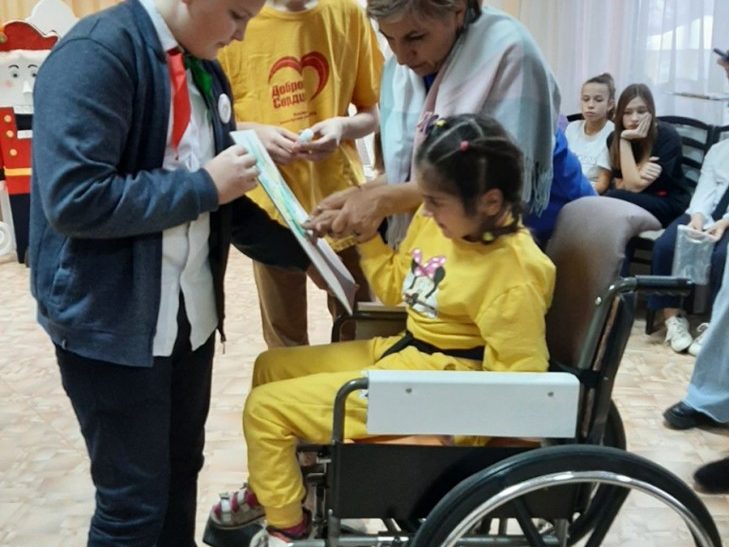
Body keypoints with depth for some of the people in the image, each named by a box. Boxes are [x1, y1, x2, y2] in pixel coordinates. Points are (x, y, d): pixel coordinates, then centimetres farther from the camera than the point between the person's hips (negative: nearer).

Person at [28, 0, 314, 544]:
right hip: (111, 323, -7)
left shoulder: (204, 70, 9)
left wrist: (302, 253, 10)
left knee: (180, 474, 20)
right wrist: (203, 186, -19)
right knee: (135, 500, 5)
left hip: (191, 315, 8)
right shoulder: (97, 53, -17)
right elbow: (74, 200, -26)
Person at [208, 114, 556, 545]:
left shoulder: (515, 270, -24)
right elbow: (395, 288, 13)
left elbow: (519, 378, -21)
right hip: (398, 349, 9)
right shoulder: (438, 219, -3)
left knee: (265, 407, -9)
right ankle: (270, 488, 40)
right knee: (271, 367, 19)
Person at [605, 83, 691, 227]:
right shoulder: (614, 138, -2)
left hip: (670, 203, -4)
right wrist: (638, 172, -23)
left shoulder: (667, 136, -16)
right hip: (638, 199, 4)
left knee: (613, 199, -30)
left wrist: (625, 141, -22)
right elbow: (621, 187, -3)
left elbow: (634, 186, -21)